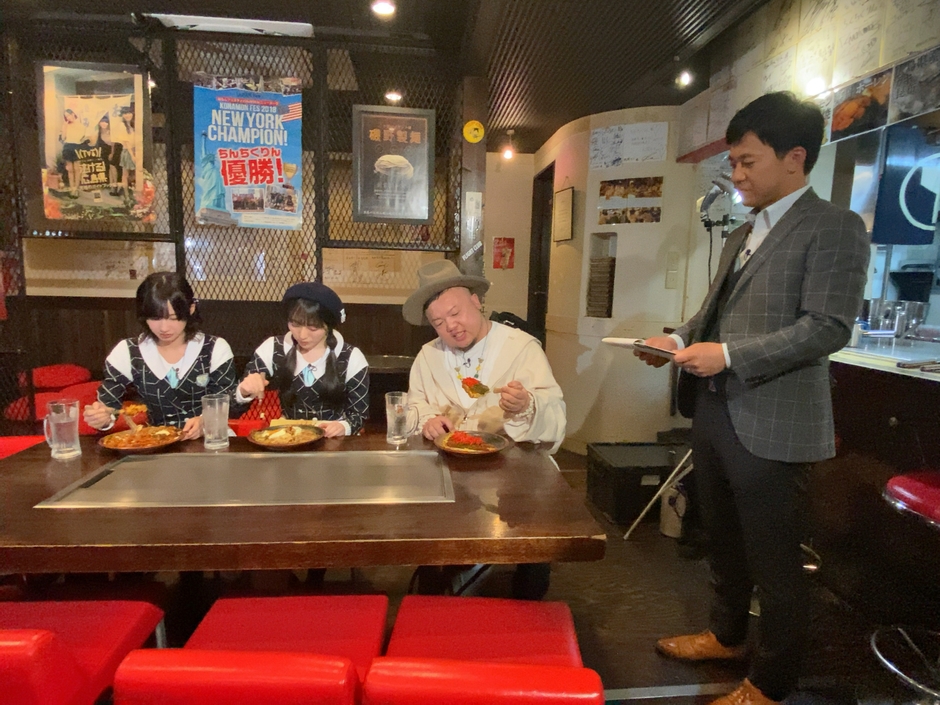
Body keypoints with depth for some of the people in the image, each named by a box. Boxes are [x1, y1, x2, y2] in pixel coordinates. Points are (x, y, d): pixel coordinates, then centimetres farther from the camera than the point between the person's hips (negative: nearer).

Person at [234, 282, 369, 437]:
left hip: (333, 443, -1)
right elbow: (235, 405, 1)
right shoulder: (272, 349, -2)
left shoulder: (352, 358, -7)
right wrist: (244, 392, -21)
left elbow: (360, 414, -1)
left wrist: (344, 427, -22)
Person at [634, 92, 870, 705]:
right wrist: (680, 338, 3)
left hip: (770, 425, -8)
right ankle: (727, 635, 45)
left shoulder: (834, 228, -9)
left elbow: (829, 327, -18)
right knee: (724, 541, 23)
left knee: (774, 561, 8)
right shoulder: (742, 234, 16)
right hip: (714, 413, 8)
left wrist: (728, 354, -24)